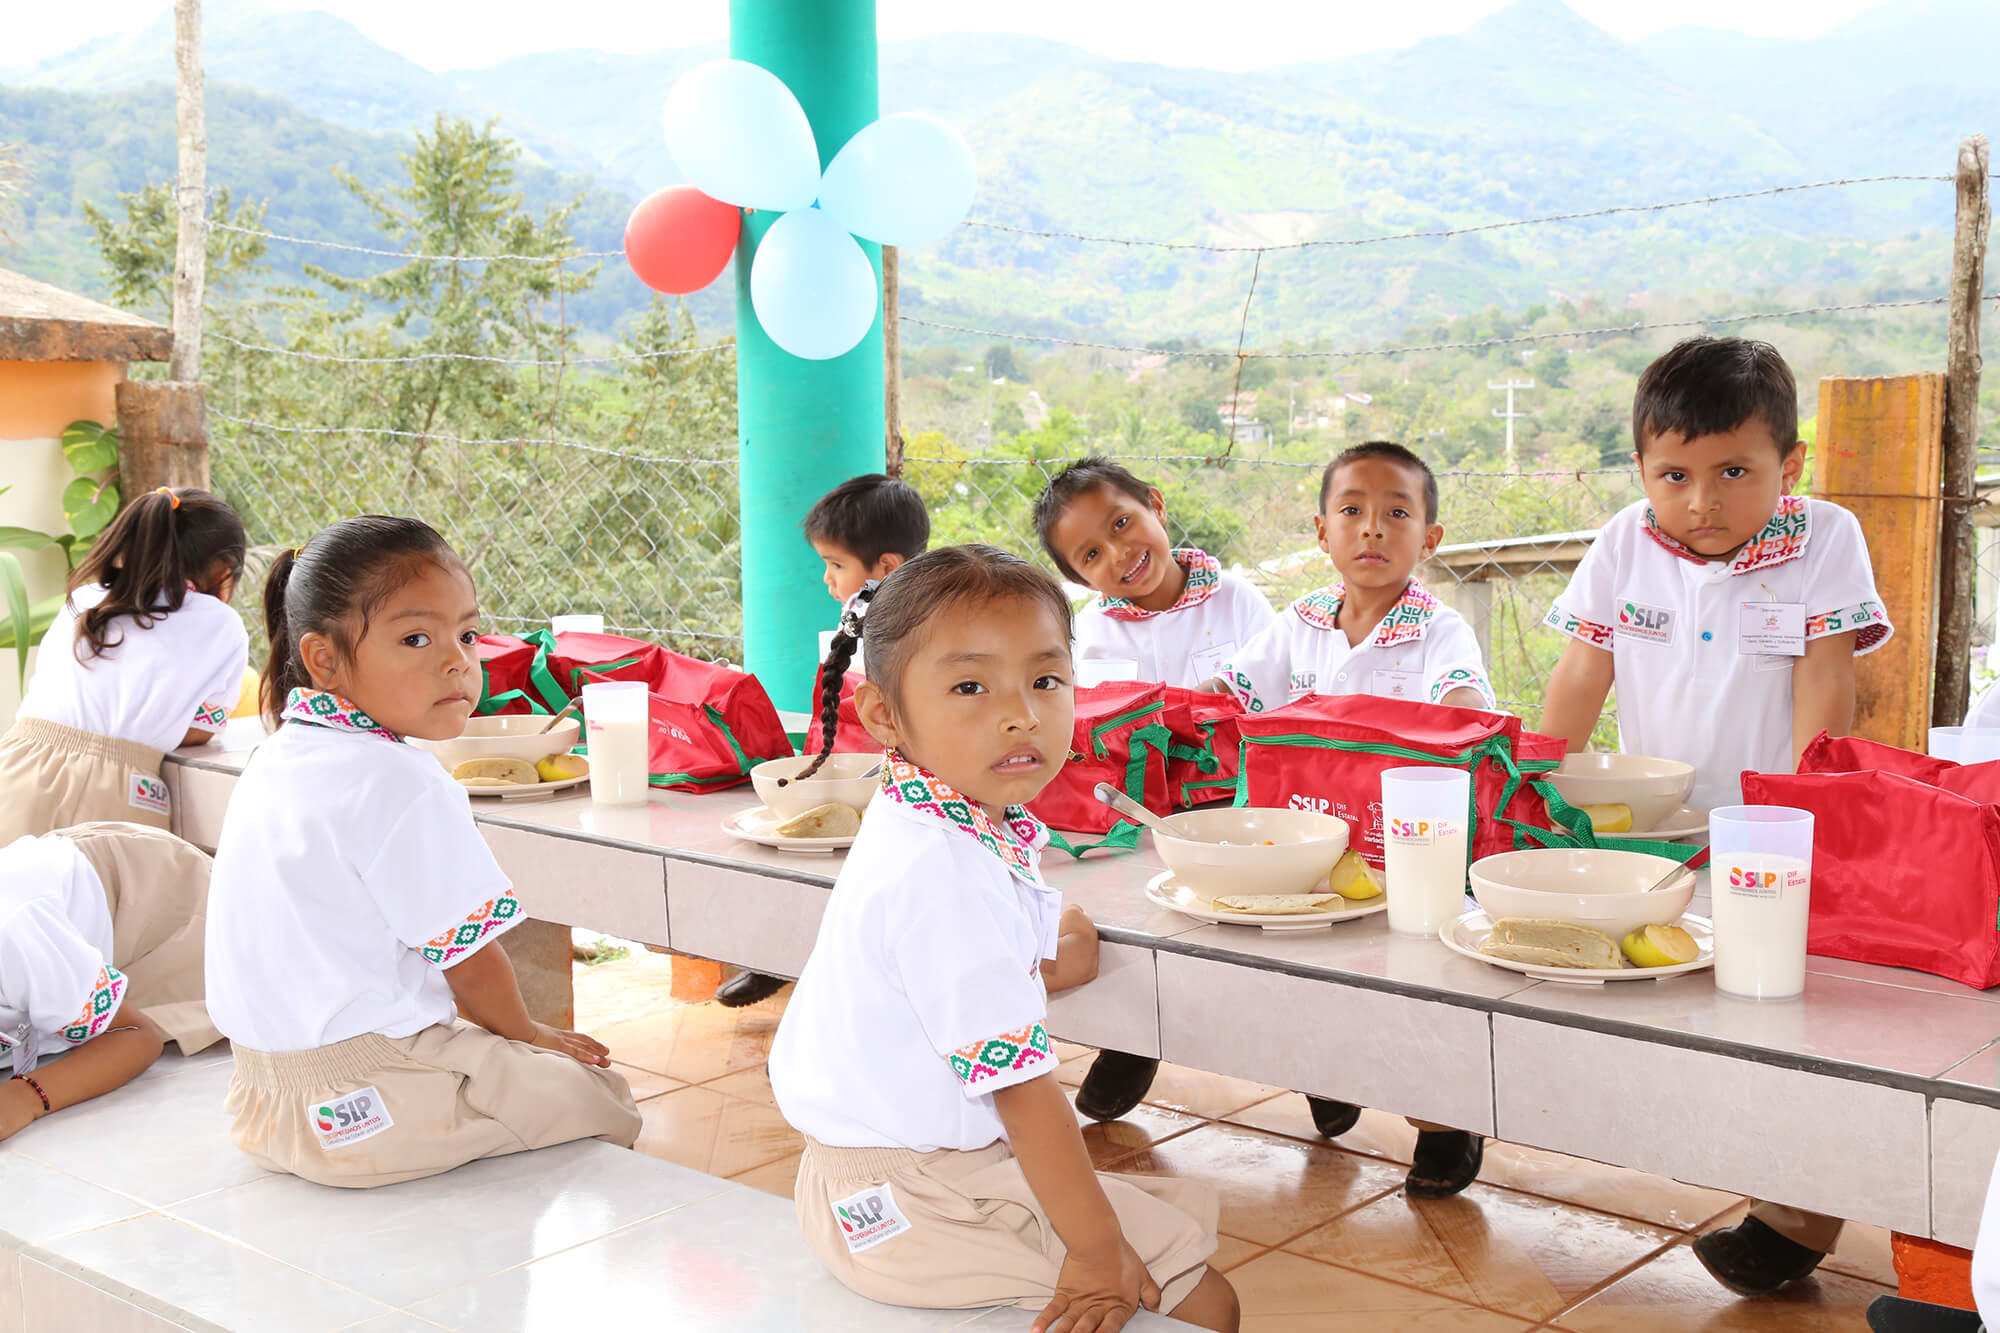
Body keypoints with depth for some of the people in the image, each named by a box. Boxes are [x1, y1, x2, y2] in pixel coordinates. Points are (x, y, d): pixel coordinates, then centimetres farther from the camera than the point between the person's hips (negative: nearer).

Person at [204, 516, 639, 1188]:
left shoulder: (276, 756, 8)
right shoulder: (400, 785, -22)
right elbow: (472, 963, -15)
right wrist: (525, 1032, 6)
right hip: (365, 1113, -9)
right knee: (604, 1101, 4)